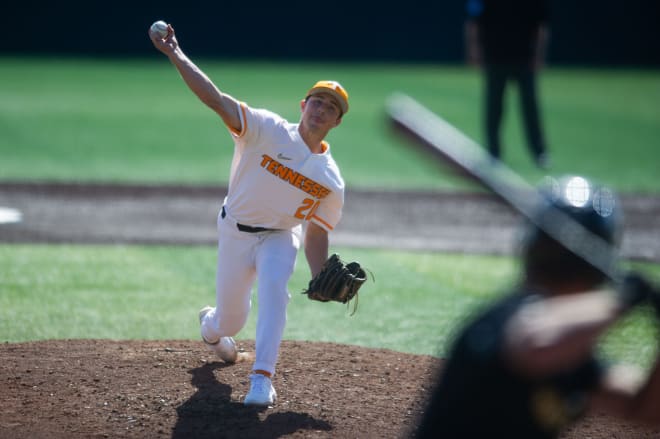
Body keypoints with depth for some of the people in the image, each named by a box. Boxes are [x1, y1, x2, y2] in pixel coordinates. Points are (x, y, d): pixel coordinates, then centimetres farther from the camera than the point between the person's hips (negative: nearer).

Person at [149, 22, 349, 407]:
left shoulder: (331, 180, -7)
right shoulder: (268, 130, -17)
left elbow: (317, 232, -1)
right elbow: (215, 98, -26)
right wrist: (175, 55, -36)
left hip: (280, 237, 1)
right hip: (235, 233, -1)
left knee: (274, 290, -29)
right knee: (230, 321, 7)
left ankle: (262, 379, -28)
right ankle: (211, 325, 48)